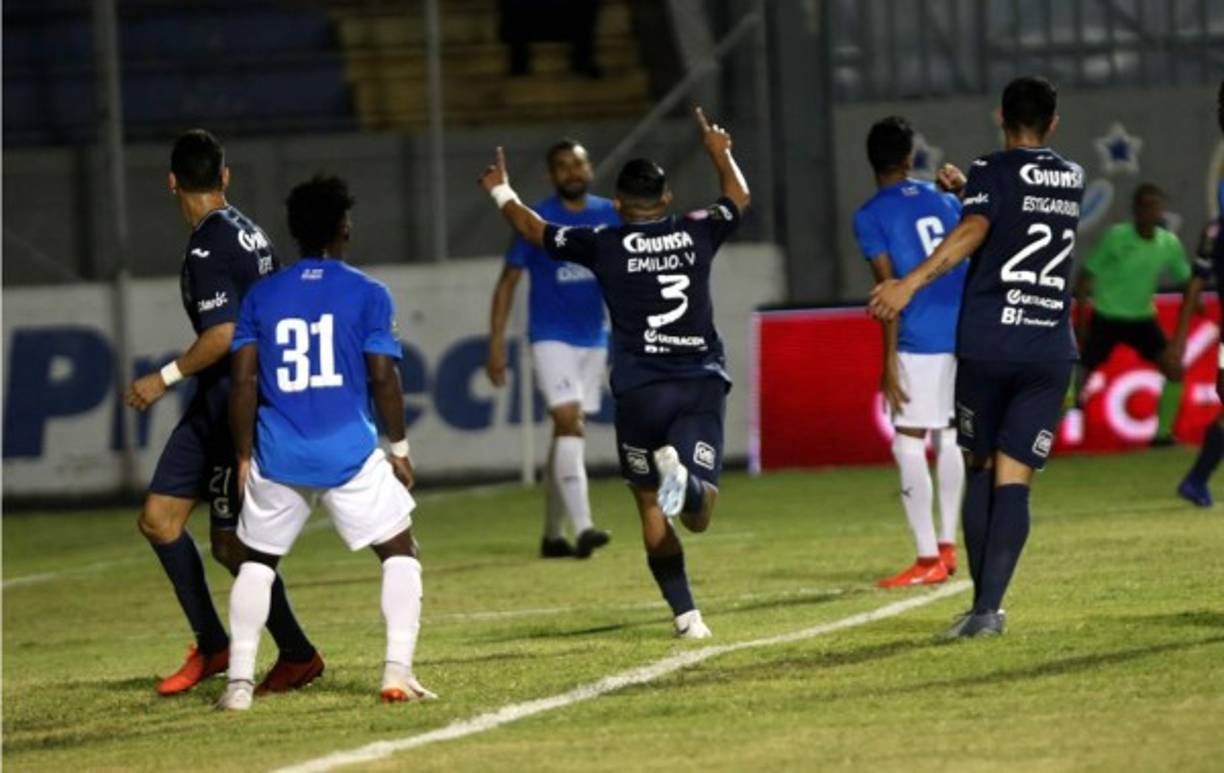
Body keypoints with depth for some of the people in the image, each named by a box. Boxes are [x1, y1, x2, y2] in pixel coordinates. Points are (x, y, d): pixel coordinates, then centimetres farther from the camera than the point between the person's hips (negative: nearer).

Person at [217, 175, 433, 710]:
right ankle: (397, 672, -4)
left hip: (278, 457, 3)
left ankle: (240, 681, 10)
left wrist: (245, 456, 10)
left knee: (257, 561, 20)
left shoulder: (261, 297, 7)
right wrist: (399, 449, 7)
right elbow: (383, 378, -4)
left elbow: (243, 380, 3)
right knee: (399, 553, 10)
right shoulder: (367, 294, 0)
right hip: (351, 453, -3)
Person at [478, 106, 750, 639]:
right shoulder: (696, 233, 7)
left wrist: (502, 193, 36)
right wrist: (720, 152, 48)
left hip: (640, 391, -1)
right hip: (702, 384, 1)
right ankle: (681, 473, -39)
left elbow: (533, 229, 18)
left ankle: (686, 615, 6)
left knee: (652, 507, 14)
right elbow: (738, 198, 30)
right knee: (697, 515, -5)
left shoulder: (605, 244, 1)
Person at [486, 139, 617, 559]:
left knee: (568, 431, 10)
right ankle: (582, 528, -27)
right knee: (569, 422, -18)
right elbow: (508, 281, -3)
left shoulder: (608, 217, 4)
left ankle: (552, 534, 18)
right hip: (551, 338, -5)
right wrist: (496, 345, -8)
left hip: (593, 339, 5)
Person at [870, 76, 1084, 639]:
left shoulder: (992, 172, -2)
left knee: (979, 470, 14)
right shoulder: (1072, 180, 14)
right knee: (1014, 482, -3)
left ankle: (983, 602, 13)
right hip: (1050, 350, 2)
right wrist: (967, 189, 44)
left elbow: (972, 231, -21)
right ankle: (989, 607, -16)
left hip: (986, 346, -2)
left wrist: (910, 283, -31)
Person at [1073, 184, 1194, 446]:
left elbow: (1186, 279, 7)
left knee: (1175, 369, -9)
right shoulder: (1116, 237, -17)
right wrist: (1081, 320, -12)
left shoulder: (1169, 244, -8)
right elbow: (1086, 277, -10)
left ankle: (1162, 432, 4)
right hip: (1106, 318, -3)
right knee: (1080, 377, -5)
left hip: (1142, 318, 3)